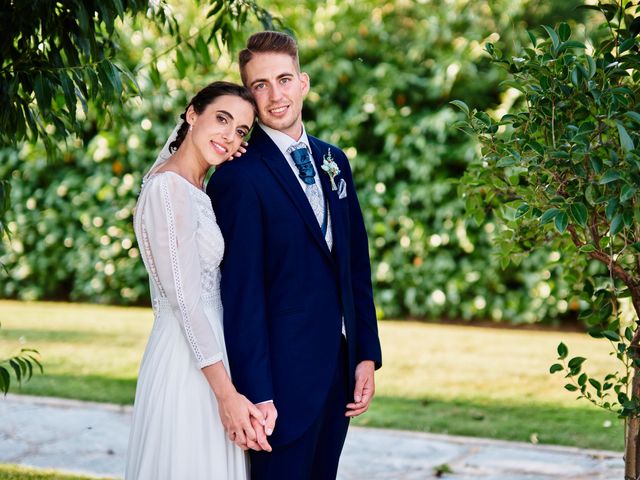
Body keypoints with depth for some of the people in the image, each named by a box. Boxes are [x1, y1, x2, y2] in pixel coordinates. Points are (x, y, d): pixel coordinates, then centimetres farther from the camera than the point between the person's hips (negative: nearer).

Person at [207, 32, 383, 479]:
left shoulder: (334, 161, 10)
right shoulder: (239, 178, -13)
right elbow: (241, 294, -16)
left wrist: (367, 354, 8)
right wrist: (256, 393, -19)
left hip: (339, 365, 7)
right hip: (284, 373, -7)